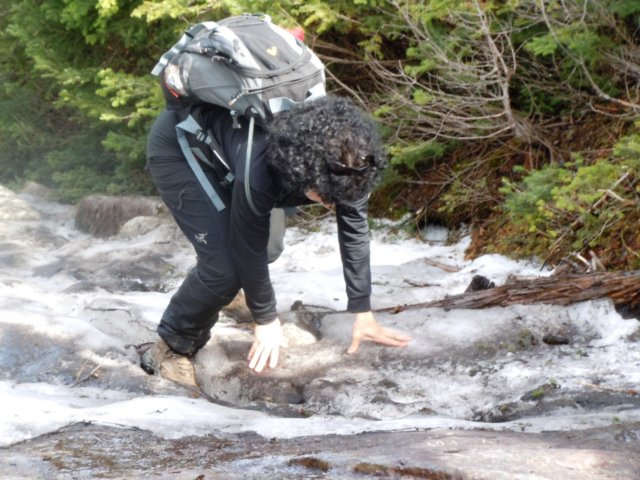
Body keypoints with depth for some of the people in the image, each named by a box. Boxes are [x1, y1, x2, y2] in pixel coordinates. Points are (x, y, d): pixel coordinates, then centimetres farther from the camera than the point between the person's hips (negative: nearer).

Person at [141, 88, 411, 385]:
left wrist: (363, 313, -8)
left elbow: (355, 230, -13)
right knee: (223, 267, -19)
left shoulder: (343, 161, -26)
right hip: (176, 149, -7)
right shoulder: (259, 172, -42)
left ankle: (193, 332, 30)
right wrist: (266, 320, -12)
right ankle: (172, 347, 4)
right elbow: (249, 250, -27)